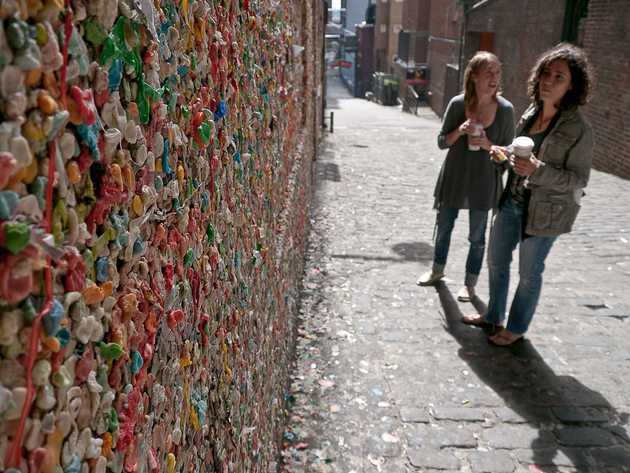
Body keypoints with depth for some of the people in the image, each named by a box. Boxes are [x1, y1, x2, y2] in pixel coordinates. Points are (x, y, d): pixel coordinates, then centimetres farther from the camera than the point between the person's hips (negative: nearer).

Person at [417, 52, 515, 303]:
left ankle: (470, 282, 29)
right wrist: (459, 131, -22)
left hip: (484, 181, -1)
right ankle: (437, 270, 41)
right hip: (454, 177, 1)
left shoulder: (505, 109, -11)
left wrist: (488, 145, -22)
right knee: (444, 227, 17)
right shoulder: (458, 104, -10)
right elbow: (442, 142, -3)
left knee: (477, 235, 10)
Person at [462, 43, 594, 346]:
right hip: (512, 202, 7)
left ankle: (516, 328, 30)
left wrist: (538, 170, -30)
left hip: (544, 212, -7)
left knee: (529, 273, 9)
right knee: (496, 260, 18)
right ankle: (494, 316, 39)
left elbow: (578, 180, -16)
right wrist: (504, 154, -5)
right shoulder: (530, 114, 2)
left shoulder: (578, 129, -17)